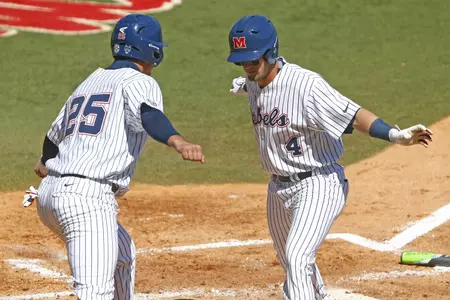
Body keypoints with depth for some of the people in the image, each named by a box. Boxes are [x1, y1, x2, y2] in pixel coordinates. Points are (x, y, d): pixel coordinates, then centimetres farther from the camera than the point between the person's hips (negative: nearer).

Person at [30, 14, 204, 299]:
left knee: (122, 254, 31)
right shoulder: (139, 82, 1)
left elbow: (54, 136, 35)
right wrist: (179, 142, -41)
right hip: (88, 196, -9)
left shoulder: (89, 82, 23)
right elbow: (148, 115, -23)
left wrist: (45, 162, 56)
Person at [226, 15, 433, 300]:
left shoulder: (305, 84, -25)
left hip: (318, 184, -9)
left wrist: (396, 135, -46)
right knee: (291, 263, 23)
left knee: (298, 257, -25)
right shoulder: (253, 83, -1)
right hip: (279, 187, 9)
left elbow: (354, 115, -31)